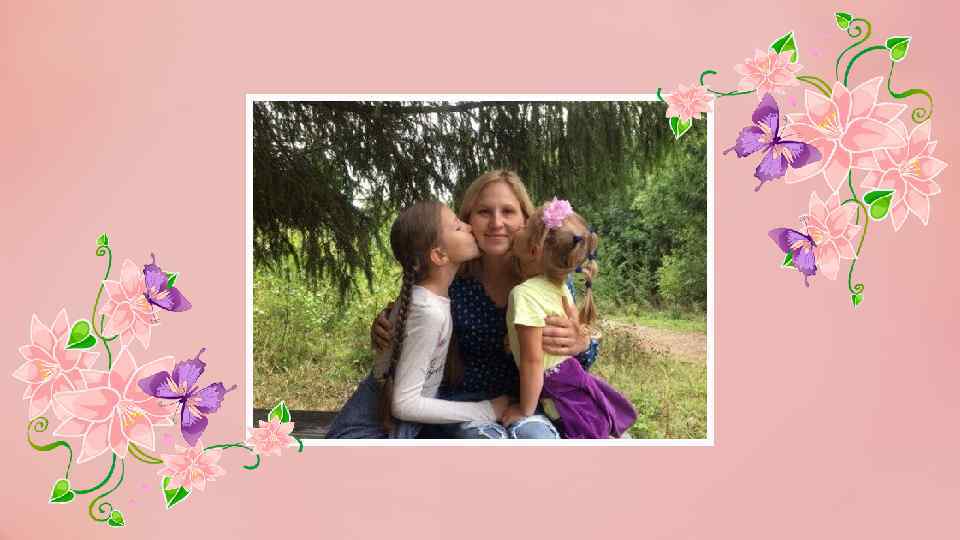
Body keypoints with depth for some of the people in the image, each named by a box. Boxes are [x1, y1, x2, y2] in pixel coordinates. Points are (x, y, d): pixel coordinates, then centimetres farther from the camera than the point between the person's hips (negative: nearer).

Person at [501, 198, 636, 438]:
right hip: (576, 380, 8)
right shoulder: (559, 286, -1)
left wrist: (525, 409, -13)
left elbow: (532, 360, -23)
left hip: (563, 396, -8)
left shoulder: (525, 294, -24)